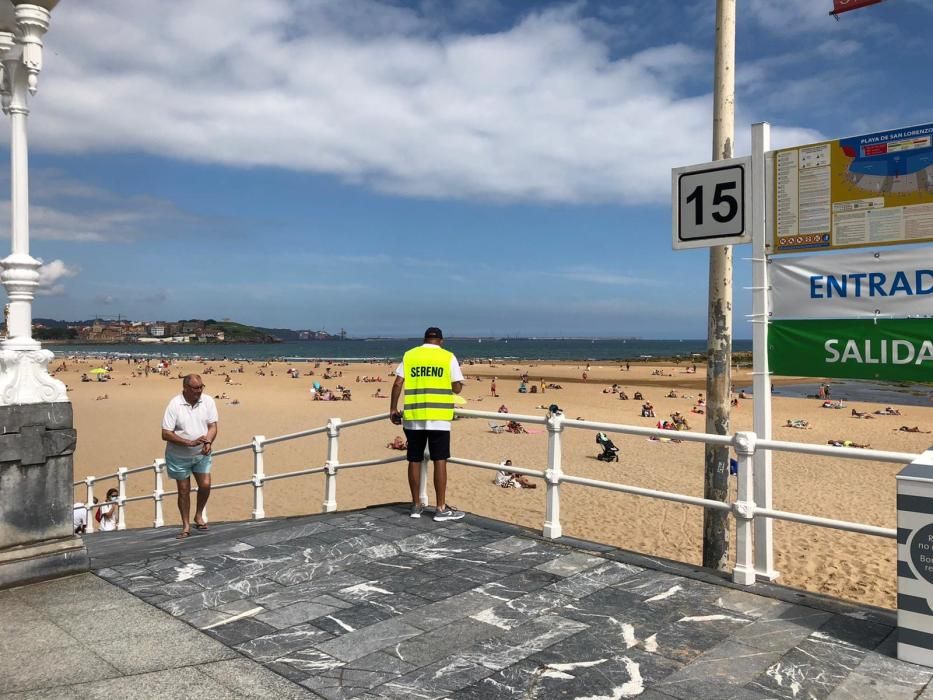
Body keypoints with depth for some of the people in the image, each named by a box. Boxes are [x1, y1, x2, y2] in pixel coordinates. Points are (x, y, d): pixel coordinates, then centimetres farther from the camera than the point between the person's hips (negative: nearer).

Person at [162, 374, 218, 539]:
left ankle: (199, 515, 22)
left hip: (201, 454, 2)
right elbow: (165, 434, -19)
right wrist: (190, 442, -27)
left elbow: (213, 426, -5)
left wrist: (208, 442, -25)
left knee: (205, 485, -5)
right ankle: (186, 526, 22)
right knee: (184, 491, 7)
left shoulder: (208, 401, -9)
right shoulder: (174, 404, -18)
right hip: (179, 456, -2)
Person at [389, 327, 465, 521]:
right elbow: (457, 388, -1)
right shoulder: (448, 357, 2)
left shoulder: (409, 355, 8)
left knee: (414, 460, 10)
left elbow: (397, 384, 1)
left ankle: (416, 505, 17)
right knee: (439, 460, 1)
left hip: (413, 416, 3)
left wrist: (393, 409, 9)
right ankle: (441, 508, 3)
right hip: (438, 416, -2)